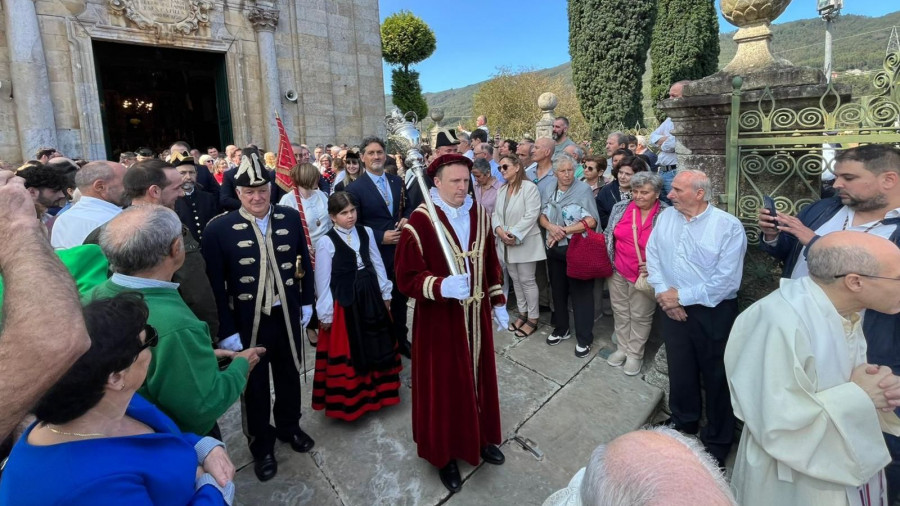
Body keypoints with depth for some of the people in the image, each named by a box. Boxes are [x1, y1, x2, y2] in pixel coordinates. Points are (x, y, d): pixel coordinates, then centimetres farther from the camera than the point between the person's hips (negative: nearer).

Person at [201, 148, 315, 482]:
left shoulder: (290, 218, -5)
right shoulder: (219, 229, -15)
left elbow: (304, 262, 6)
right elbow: (215, 285, -13)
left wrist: (307, 302, 7)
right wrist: (227, 330, -13)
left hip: (287, 316, 3)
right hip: (248, 323, -3)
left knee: (289, 377, 22)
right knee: (255, 386, 17)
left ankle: (289, 427, 48)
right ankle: (261, 445, 40)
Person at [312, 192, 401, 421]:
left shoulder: (366, 232, 1)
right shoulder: (325, 241, -13)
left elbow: (377, 264, 9)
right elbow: (323, 280, -10)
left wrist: (385, 294, 10)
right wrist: (325, 313, -8)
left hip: (370, 295, 5)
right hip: (344, 301, -5)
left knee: (376, 345, 17)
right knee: (348, 350, 7)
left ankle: (377, 390, 39)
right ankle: (350, 400, 26)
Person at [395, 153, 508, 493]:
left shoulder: (479, 216, 2)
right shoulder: (420, 221, -18)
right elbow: (407, 278, -18)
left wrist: (498, 302, 14)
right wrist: (441, 287, -35)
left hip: (476, 315, 6)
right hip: (439, 320, -5)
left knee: (478, 378, 19)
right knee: (444, 385, 8)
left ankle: (481, 438, 42)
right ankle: (445, 454, 30)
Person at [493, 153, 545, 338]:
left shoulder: (529, 187, -12)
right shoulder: (501, 190, 12)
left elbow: (531, 215, -19)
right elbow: (496, 214, 8)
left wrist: (514, 234, -21)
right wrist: (499, 230, -12)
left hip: (524, 243, -7)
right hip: (506, 243, 7)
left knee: (527, 281, 0)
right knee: (516, 280, 15)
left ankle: (533, 319, 13)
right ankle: (522, 314, 29)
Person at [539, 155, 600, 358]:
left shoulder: (583, 190, -11)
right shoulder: (548, 189, 4)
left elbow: (591, 221, -16)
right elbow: (542, 215, 7)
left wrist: (564, 230, -18)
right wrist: (551, 227, -15)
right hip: (554, 248, 5)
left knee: (581, 292, 1)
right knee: (558, 290, 17)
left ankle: (584, 338, 13)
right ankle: (561, 329, 35)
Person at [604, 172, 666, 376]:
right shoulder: (620, 207, -2)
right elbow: (608, 236, 7)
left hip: (645, 275, -3)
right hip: (618, 271, 4)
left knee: (640, 316, 11)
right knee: (620, 312, 17)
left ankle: (635, 354, 29)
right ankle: (622, 348, 35)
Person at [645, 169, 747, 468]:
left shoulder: (728, 227, -15)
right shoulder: (666, 217, 1)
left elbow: (725, 281, -20)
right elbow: (652, 255, 3)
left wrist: (681, 296, -17)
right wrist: (663, 293, -9)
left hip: (714, 314, -4)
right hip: (673, 309, 5)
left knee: (716, 379, 11)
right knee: (679, 372, 20)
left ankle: (717, 443, 33)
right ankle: (683, 426, 44)